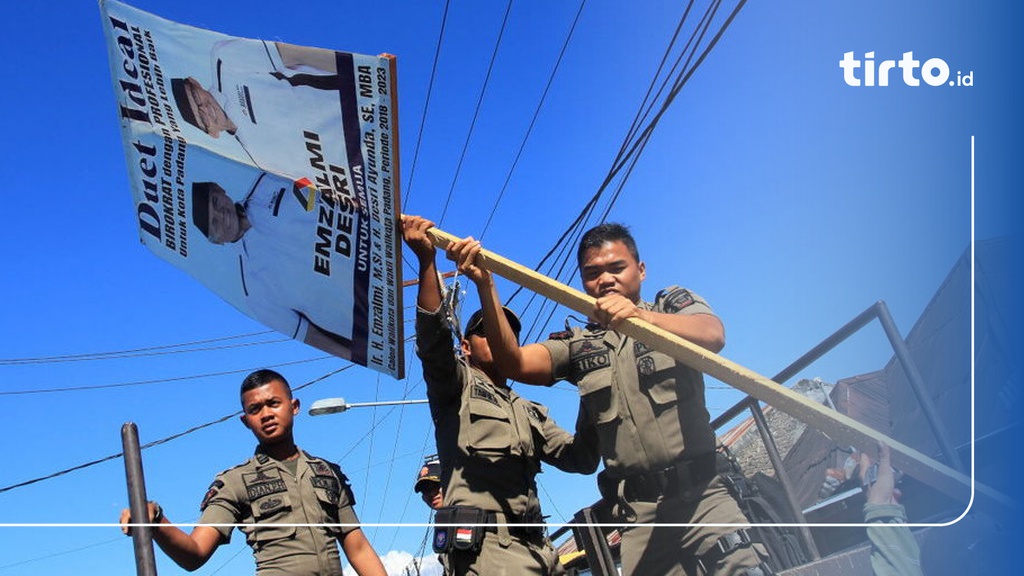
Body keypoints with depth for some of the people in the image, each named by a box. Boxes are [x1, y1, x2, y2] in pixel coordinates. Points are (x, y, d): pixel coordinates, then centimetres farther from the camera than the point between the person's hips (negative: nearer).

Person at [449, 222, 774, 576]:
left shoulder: (674, 305, 12)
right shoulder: (577, 345, 17)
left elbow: (713, 335, -11)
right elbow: (516, 363, -1)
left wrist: (642, 317, -30)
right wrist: (485, 285, -13)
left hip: (701, 495, -2)